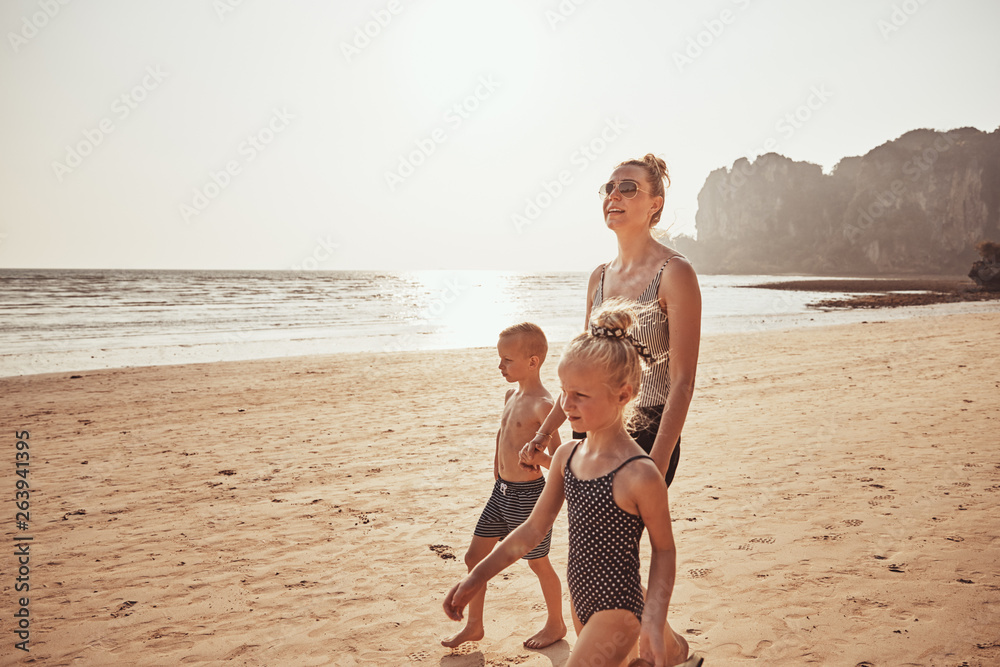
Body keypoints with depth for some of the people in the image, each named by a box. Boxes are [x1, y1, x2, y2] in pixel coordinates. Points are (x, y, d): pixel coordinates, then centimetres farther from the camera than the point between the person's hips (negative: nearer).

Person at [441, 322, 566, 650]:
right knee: (475, 555, 12)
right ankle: (474, 626, 27)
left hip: (528, 493, -8)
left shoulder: (543, 405, -19)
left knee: (538, 562, 10)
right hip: (502, 490, 8)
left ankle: (556, 624, 32)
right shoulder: (511, 395, 6)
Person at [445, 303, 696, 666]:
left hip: (616, 612, -7)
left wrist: (654, 621, -18)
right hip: (581, 601, 7)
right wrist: (477, 577, 6)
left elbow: (664, 550, -10)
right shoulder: (567, 455, -3)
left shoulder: (640, 474, -23)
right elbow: (535, 527, 6)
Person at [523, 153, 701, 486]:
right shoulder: (600, 277, 9)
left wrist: (656, 465, -23)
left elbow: (682, 382, -16)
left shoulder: (673, 272, -12)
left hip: (647, 435, -6)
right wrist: (543, 434, 14)